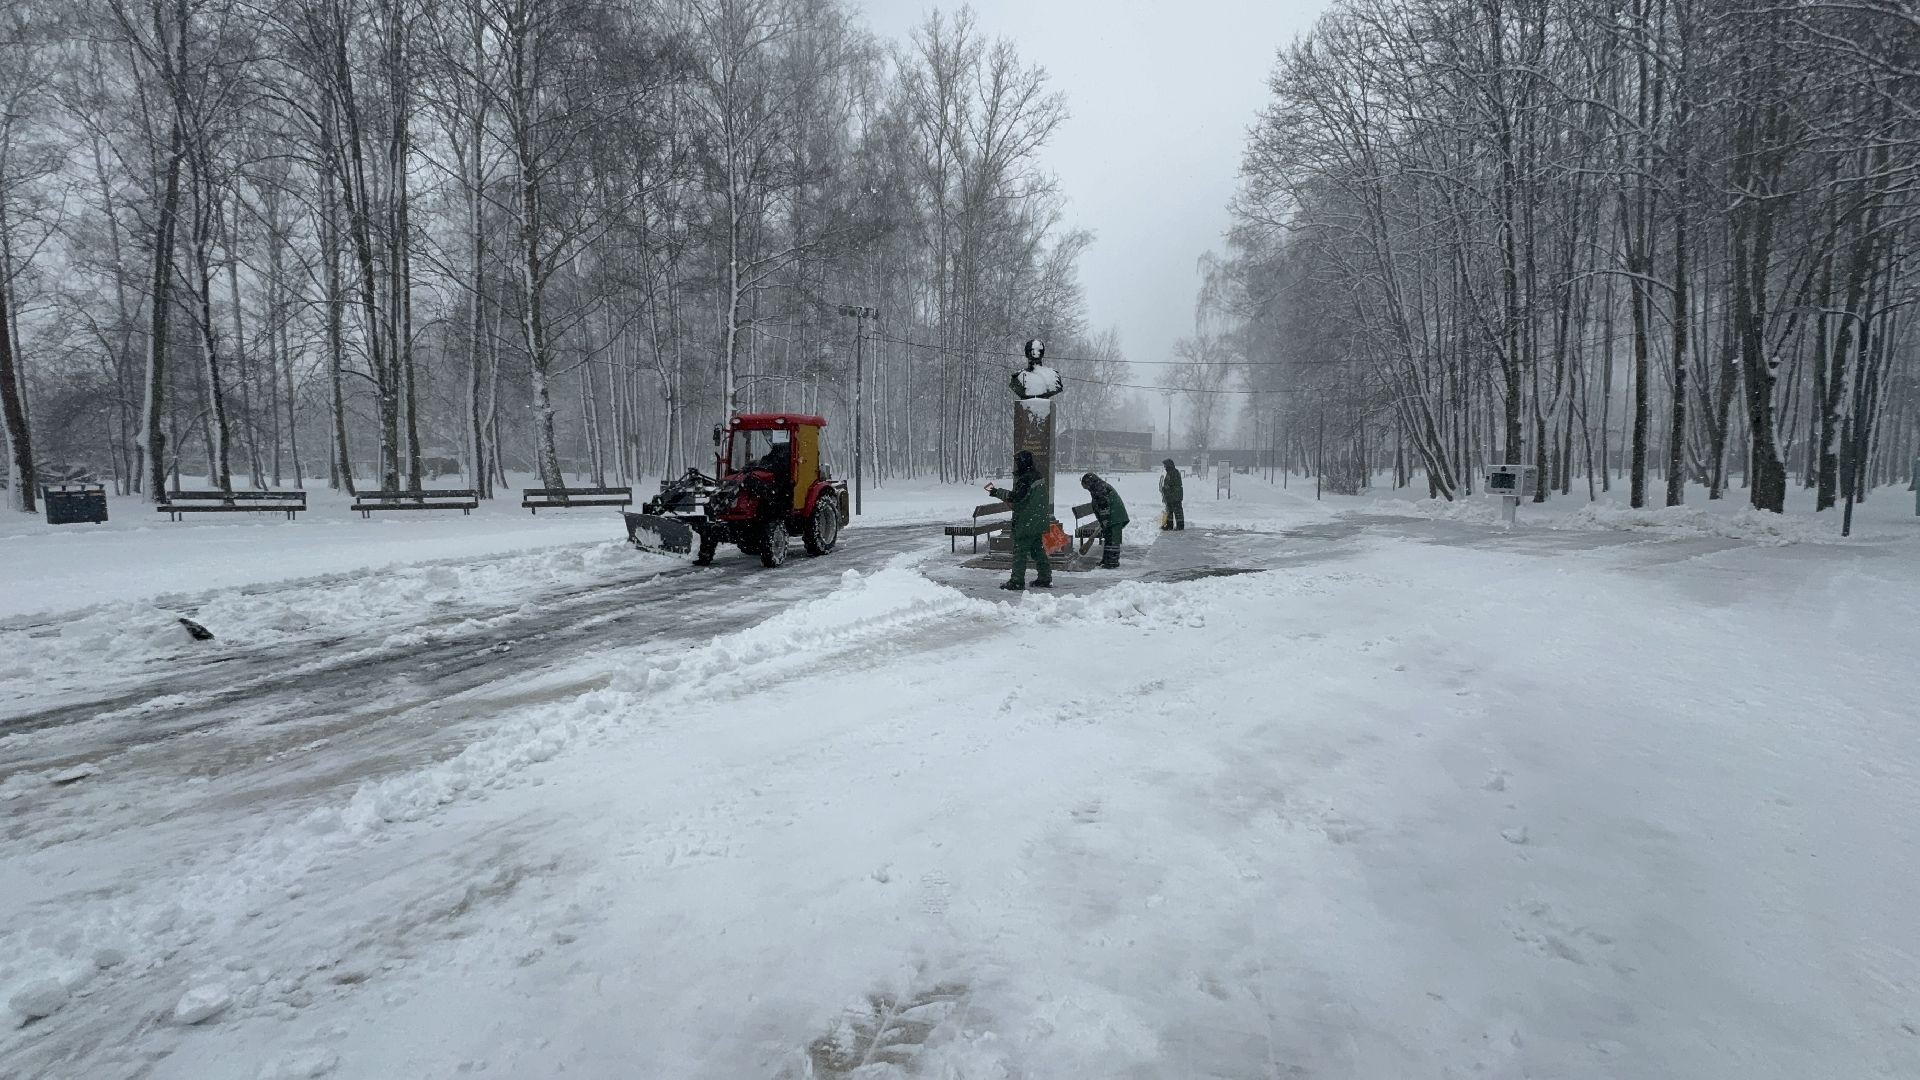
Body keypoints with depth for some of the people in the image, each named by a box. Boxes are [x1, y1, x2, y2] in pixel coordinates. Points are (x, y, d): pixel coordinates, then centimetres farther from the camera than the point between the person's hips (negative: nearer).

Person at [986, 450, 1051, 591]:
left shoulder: (1026, 479, -19)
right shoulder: (1038, 476, 12)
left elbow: (1014, 497, -24)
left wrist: (997, 492, -16)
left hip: (1026, 522, -9)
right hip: (1039, 522, 9)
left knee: (1020, 551, -3)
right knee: (1038, 550, 15)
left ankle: (1017, 581, -1)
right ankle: (1045, 578, 18)